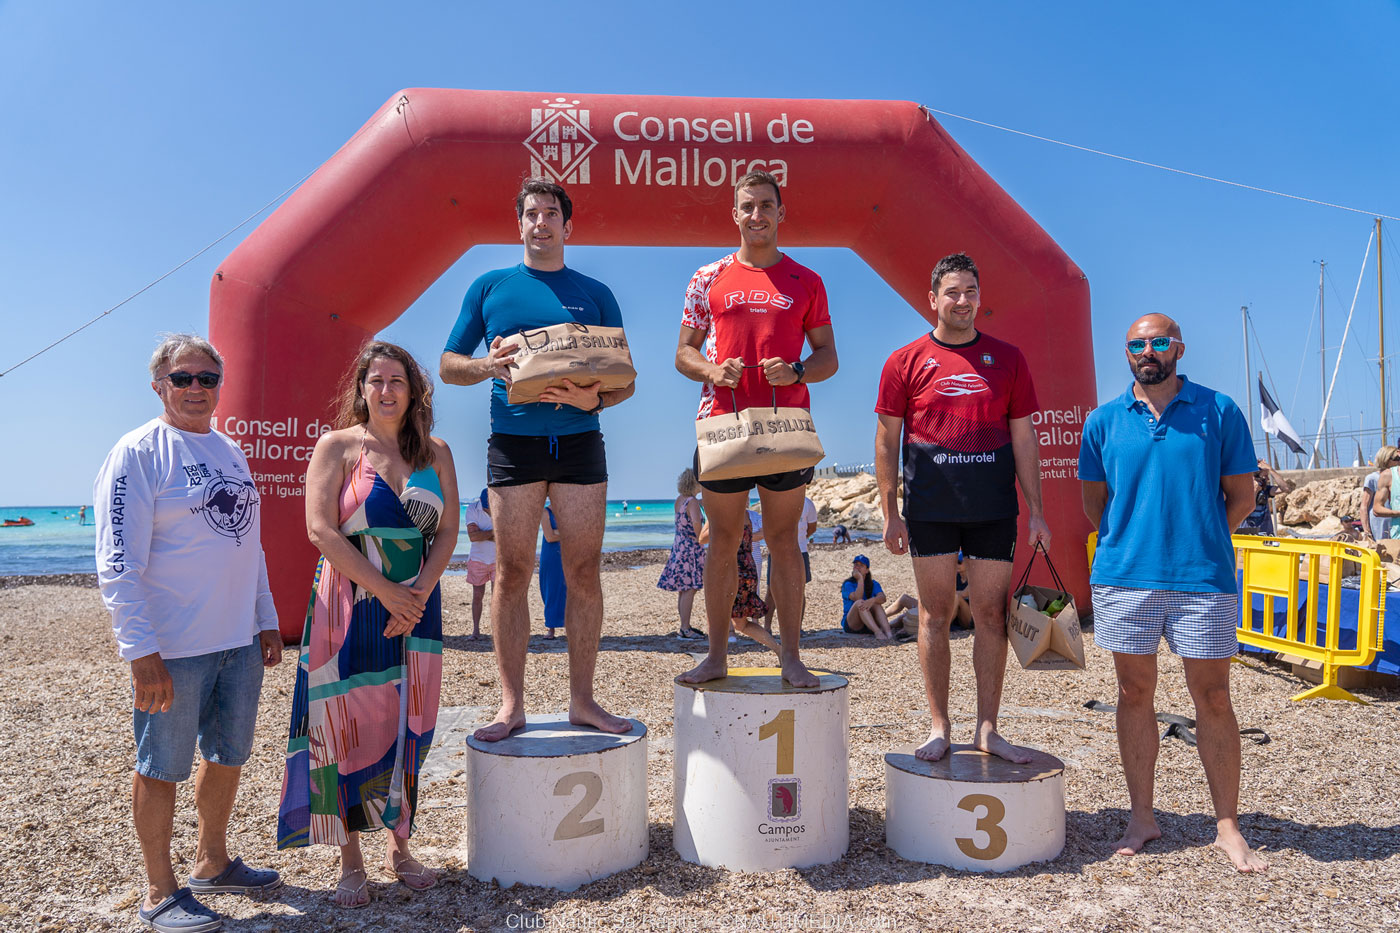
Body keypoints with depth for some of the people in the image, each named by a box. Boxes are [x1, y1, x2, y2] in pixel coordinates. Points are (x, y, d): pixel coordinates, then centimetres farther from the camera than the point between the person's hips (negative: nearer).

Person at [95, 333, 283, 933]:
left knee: (229, 754, 17)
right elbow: (118, 564, -14)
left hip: (239, 639, 7)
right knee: (163, 766, 5)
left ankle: (212, 862, 35)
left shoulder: (231, 451, 13)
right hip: (174, 646, -7)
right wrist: (141, 652, -19)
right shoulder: (139, 453, -9)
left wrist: (266, 620, 17)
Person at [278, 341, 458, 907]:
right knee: (348, 726, 0)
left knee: (407, 727, 7)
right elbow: (321, 530, -10)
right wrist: (385, 591, -14)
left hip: (416, 607, 3)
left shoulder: (435, 453, 9)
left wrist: (419, 594, -10)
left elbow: (448, 532, 5)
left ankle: (398, 846, 23)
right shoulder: (337, 446, -1)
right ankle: (350, 860, 13)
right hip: (350, 608, -3)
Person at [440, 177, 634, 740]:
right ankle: (511, 705, 8)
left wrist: (594, 398, -11)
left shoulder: (595, 294, 12)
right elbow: (449, 366, 10)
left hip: (580, 441, 1)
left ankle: (582, 700, 11)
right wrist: (491, 365, -11)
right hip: (513, 442, -1)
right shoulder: (490, 287, 11)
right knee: (512, 572, 0)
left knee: (584, 572, 1)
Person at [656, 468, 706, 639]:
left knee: (683, 590, 13)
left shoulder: (679, 500, 10)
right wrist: (700, 537, -17)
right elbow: (696, 522, -33)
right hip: (691, 548, -9)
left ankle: (685, 627, 20)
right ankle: (685, 629, -7)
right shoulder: (693, 502, -16)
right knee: (689, 590, -7)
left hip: (679, 546, 9)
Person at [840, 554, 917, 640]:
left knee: (876, 604, -23)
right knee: (859, 602, -31)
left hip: (868, 625, 3)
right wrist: (860, 579, -19)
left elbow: (882, 598, -15)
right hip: (850, 625, -3)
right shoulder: (848, 584, -2)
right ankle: (878, 632, -49)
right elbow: (857, 598, -23)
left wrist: (872, 600, -37)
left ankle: (888, 631, -43)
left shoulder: (874, 584, 7)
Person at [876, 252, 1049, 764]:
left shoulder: (1007, 358, 9)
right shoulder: (906, 361, 3)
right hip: (930, 507, -1)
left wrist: (1036, 510, 4)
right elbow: (887, 441, 3)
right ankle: (939, 727, 14)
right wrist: (890, 512, -2)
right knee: (935, 614, 4)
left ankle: (987, 729, 15)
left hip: (993, 506, 2)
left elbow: (1023, 438, 9)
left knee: (992, 615, 5)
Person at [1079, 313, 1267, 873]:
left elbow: (1241, 496, 7)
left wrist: (1195, 540, 5)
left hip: (1203, 578, -1)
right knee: (1135, 694, 9)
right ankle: (1142, 817, 21)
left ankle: (1228, 826, 17)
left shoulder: (1218, 412, 3)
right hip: (1124, 577, 2)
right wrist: (1131, 544, 5)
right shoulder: (1103, 421, 7)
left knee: (1213, 700, 4)